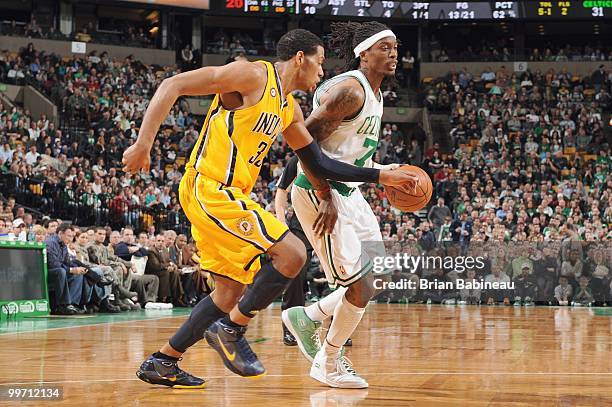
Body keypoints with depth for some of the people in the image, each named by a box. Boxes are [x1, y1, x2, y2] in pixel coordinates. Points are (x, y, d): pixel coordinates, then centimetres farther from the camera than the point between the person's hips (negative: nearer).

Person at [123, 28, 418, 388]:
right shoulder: (253, 75, -10)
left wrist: (382, 176, 17)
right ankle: (231, 329, -4)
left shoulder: (289, 108, 17)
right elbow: (172, 86, -13)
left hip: (225, 196, 10)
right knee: (292, 252, -15)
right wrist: (144, 143, -20)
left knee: (234, 291, 13)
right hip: (210, 187, -10)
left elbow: (319, 163, 22)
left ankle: (162, 362, 19)